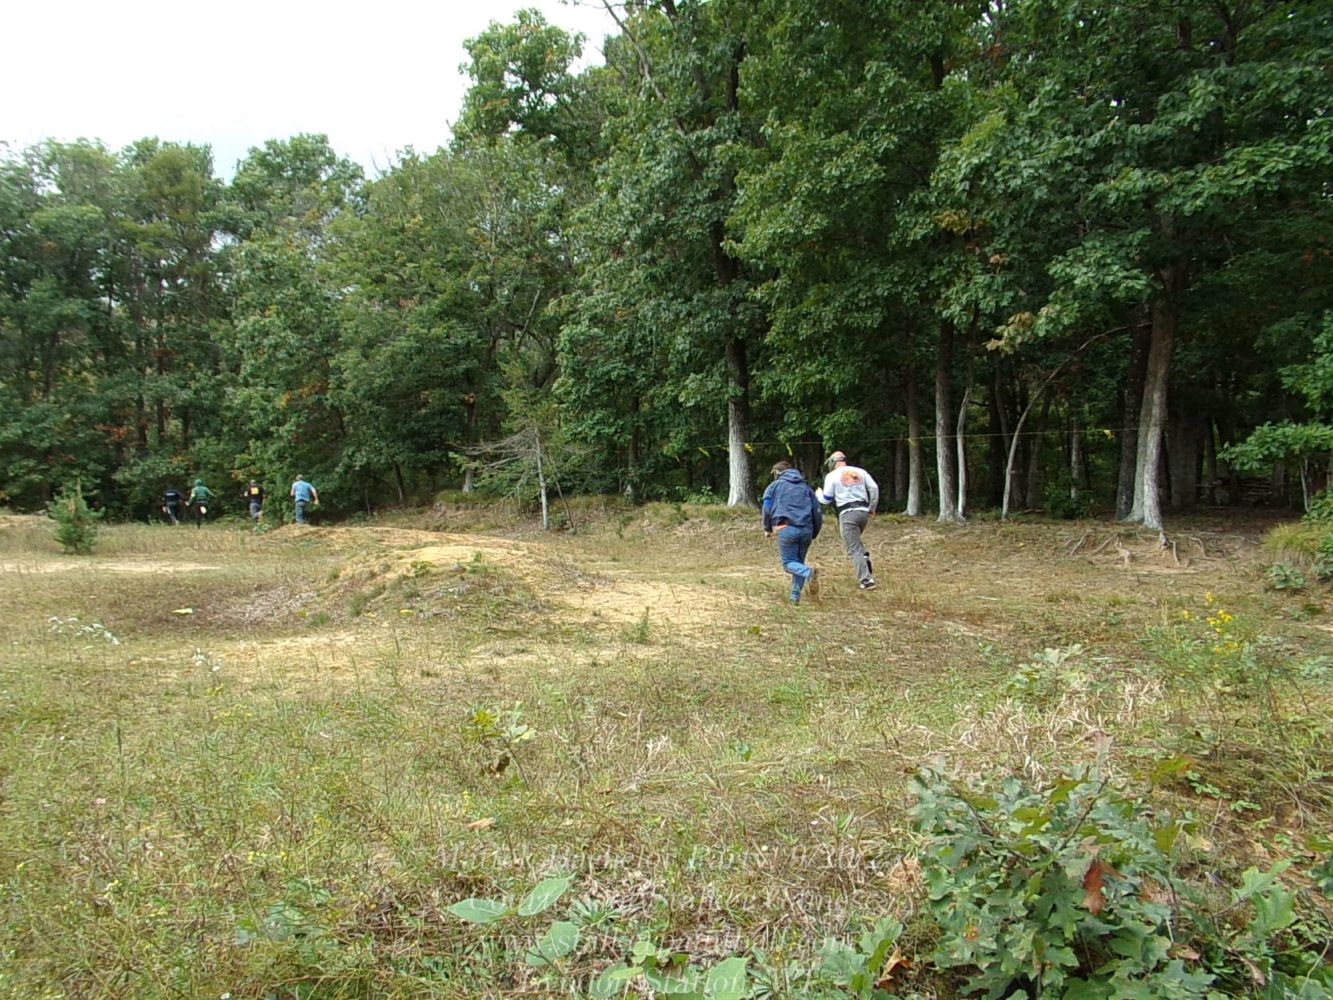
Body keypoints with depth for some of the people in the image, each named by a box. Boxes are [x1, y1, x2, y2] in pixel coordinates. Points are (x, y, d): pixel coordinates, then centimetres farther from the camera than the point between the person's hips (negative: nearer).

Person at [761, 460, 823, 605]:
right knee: (799, 561, 16)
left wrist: (767, 529, 15)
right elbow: (817, 511, 18)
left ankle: (809, 572, -28)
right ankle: (795, 596, 8)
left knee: (788, 563, 2)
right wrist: (814, 534, 24)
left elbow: (767, 508, 3)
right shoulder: (805, 487, 24)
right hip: (806, 530, 4)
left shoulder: (774, 486, 14)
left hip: (787, 529, -4)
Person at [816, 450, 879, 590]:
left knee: (854, 549, -2)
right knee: (856, 542, 28)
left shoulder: (832, 476, 1)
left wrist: (818, 493, 27)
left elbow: (826, 499, 4)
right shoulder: (860, 472, 12)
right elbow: (874, 488, 7)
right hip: (863, 511, 5)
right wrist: (872, 509, 19)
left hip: (847, 514, -5)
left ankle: (866, 580, -7)